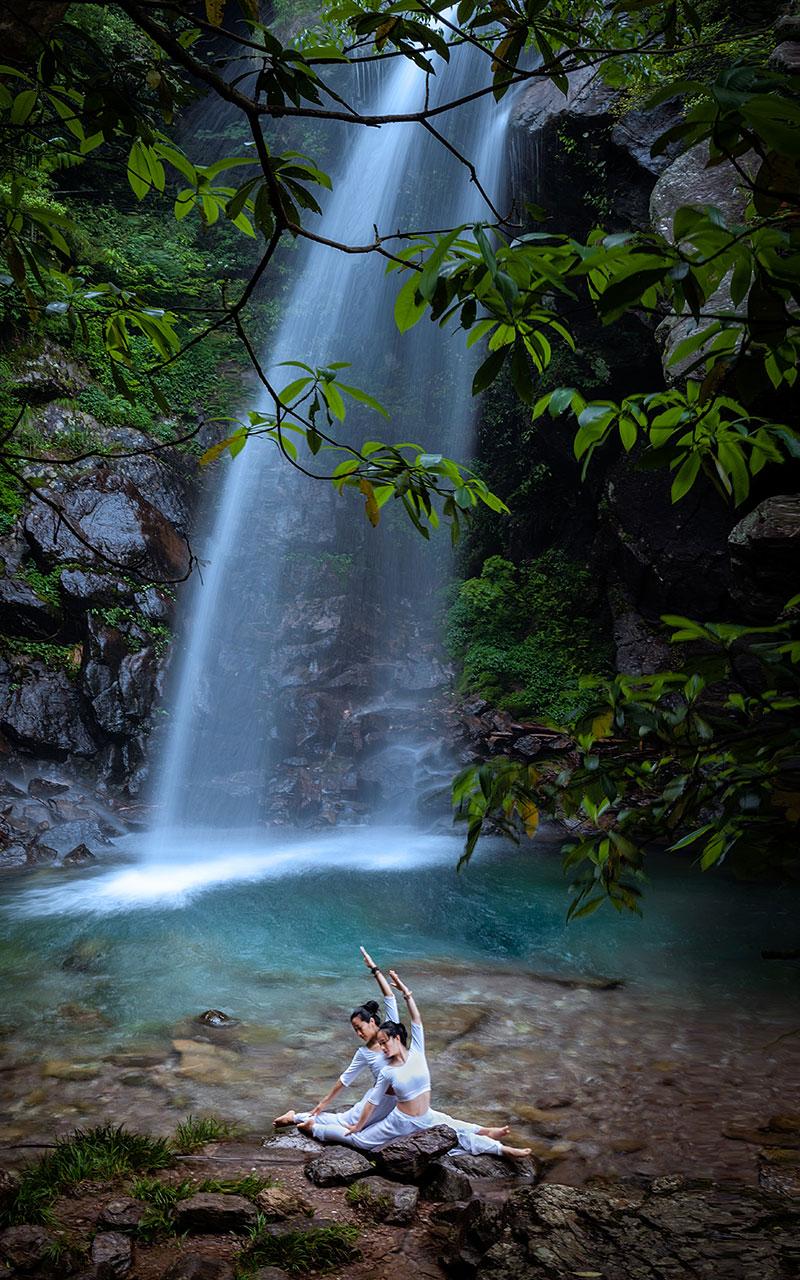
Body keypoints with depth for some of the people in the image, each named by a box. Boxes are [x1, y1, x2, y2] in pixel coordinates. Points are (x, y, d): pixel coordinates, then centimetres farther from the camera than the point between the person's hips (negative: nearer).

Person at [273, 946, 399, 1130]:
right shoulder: (363, 1053, -3)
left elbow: (389, 997, -9)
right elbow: (345, 1079, 5)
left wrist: (374, 969, -13)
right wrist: (325, 1101, 7)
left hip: (399, 1100, 0)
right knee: (344, 1121, 3)